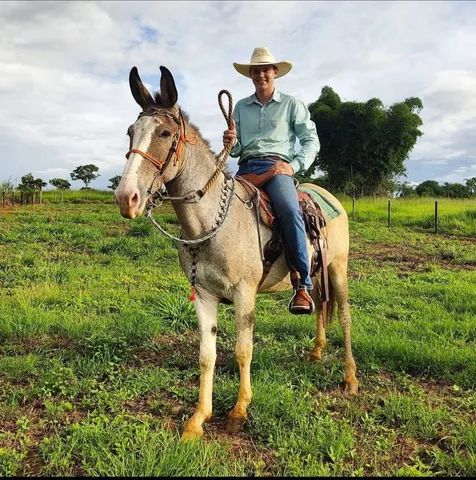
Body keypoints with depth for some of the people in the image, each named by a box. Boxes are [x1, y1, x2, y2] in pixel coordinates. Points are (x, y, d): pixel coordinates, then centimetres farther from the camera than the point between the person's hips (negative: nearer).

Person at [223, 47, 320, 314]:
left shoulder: (291, 104, 13)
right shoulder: (241, 107, 21)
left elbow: (311, 141, 7)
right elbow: (237, 150, 19)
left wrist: (294, 166, -9)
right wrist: (231, 143, -6)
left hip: (278, 166, -4)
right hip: (246, 168, 4)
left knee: (290, 211, -33)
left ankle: (303, 286, -29)